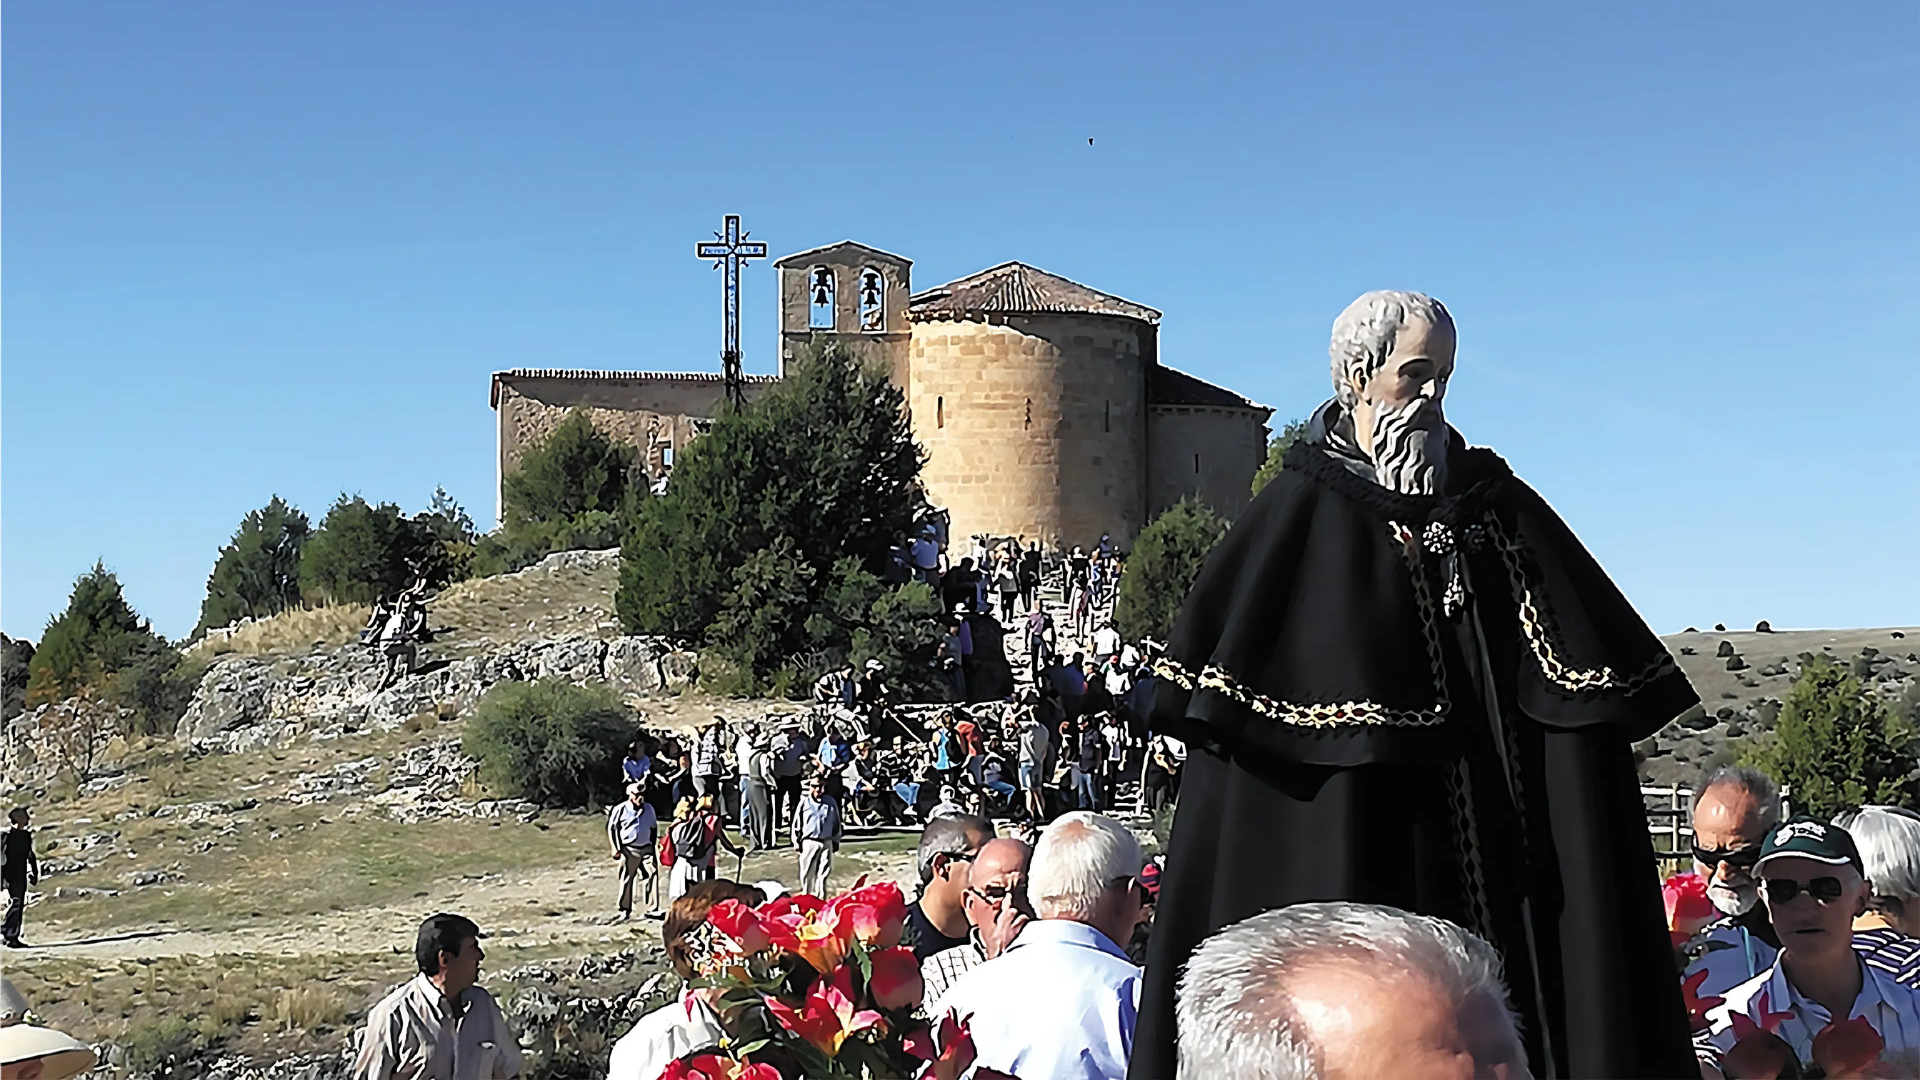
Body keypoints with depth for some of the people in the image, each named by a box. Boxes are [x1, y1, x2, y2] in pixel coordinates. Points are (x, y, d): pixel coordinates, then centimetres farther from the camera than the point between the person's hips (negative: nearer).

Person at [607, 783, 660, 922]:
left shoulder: (649, 809, 6)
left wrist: (653, 846, 16)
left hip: (646, 849, 4)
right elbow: (611, 828, -3)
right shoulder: (620, 809, -9)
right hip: (628, 850, -4)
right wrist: (615, 848, -7)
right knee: (626, 881, 2)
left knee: (653, 875, -5)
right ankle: (625, 911, 14)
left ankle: (652, 909, 0)